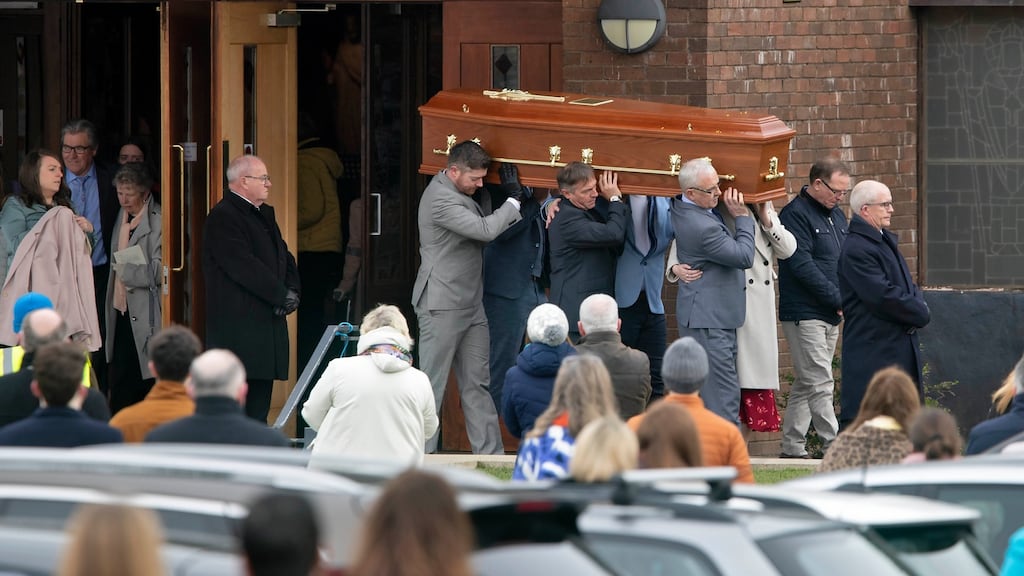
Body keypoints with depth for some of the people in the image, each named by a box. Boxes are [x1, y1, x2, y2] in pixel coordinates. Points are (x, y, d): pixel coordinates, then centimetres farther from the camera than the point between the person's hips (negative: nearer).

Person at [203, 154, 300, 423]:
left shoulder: (265, 214, 20)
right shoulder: (223, 218, -10)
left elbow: (283, 257, 22)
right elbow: (245, 267, -18)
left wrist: (292, 291, 2)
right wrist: (281, 295, -14)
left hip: (266, 326, 9)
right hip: (238, 328, -9)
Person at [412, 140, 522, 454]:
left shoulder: (460, 192, 10)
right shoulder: (440, 199, -19)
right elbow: (484, 230, -24)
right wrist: (512, 205, -10)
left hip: (470, 304, 9)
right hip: (442, 306, -9)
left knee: (477, 383, 9)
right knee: (432, 384, -3)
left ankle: (490, 452, 11)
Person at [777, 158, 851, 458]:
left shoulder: (837, 215, 17)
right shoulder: (795, 215, -11)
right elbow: (802, 265, -18)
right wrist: (839, 299, -17)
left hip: (830, 315, 9)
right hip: (804, 313, -9)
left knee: (806, 383, 11)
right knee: (820, 385, -11)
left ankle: (793, 446, 15)